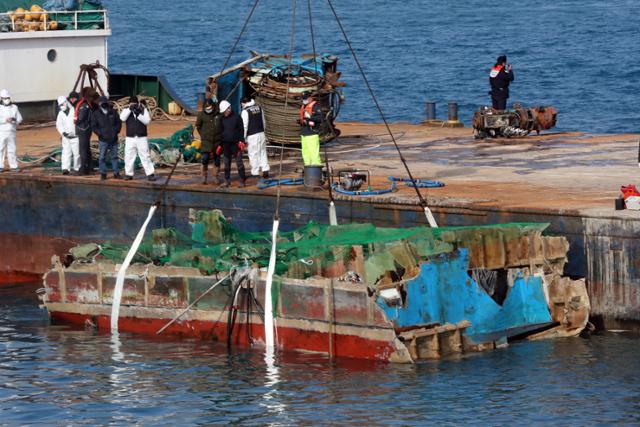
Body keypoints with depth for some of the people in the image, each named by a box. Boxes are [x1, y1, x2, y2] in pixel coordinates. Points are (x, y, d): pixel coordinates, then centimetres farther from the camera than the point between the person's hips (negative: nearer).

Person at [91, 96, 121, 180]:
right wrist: (100, 133, -13)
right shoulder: (96, 114, -1)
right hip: (103, 140, -2)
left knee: (114, 156, 9)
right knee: (102, 157, -2)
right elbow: (93, 126, -1)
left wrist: (116, 131, -3)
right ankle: (103, 173, 5)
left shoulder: (113, 112, 6)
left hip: (113, 139, 2)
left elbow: (119, 122, 12)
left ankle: (116, 172, 15)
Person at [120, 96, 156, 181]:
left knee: (145, 156, -4)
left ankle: (150, 174, -3)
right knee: (128, 157, 3)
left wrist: (138, 114, -21)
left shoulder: (143, 109, 3)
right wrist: (130, 109, -20)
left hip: (141, 138, -2)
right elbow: (122, 118, -13)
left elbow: (147, 121, -9)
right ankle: (129, 174, 14)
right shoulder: (126, 110, 6)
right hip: (130, 138, 2)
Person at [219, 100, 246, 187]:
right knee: (227, 163, 8)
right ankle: (227, 180, 14)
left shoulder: (237, 117, -1)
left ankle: (242, 180, 0)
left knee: (239, 162, -4)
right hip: (226, 143, 4)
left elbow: (241, 130, 0)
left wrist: (241, 141, -10)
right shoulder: (222, 119, 10)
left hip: (236, 143, -4)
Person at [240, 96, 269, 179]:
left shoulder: (245, 111, -12)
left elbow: (244, 126, -13)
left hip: (252, 136, -6)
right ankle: (265, 170, 7)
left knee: (253, 154, 1)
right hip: (261, 134, 6)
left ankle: (255, 173, 4)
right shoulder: (259, 108, 8)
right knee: (263, 152, 13)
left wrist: (243, 139, -6)